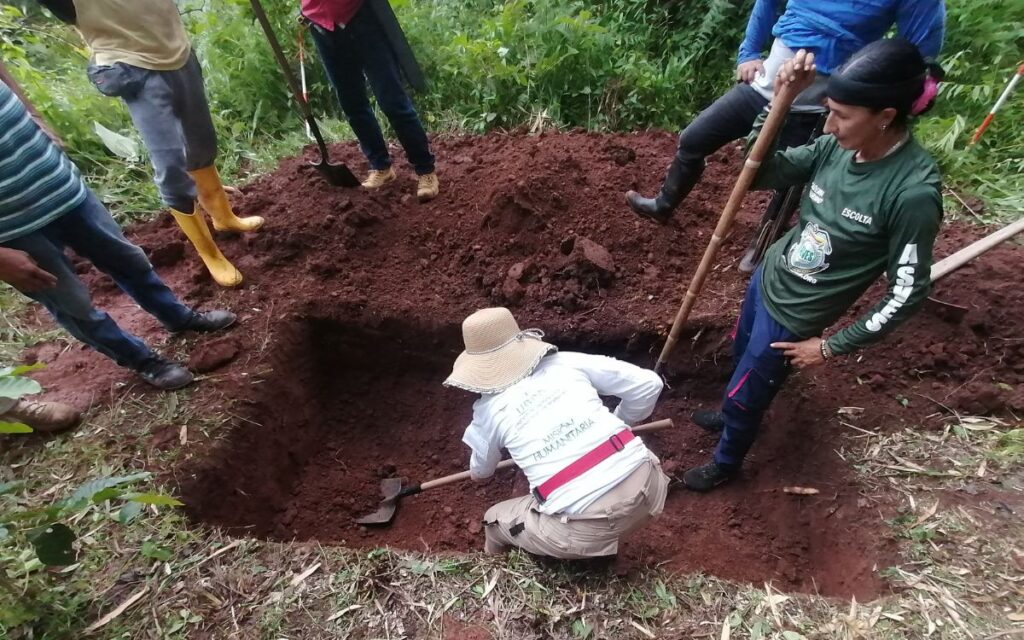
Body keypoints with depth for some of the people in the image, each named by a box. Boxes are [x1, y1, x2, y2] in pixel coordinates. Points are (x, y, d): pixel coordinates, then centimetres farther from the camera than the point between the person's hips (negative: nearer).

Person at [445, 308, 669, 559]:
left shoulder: (488, 409, 7)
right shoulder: (566, 362, 8)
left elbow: (480, 471, 28)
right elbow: (648, 384, 9)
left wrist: (476, 472, 53)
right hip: (646, 485, 3)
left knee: (496, 520, 22)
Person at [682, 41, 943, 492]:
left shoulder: (914, 191, -27)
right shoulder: (835, 148, -11)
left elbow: (908, 293, -20)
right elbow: (760, 176, -1)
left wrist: (833, 346, -13)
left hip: (794, 316, -6)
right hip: (767, 277, 6)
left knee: (743, 397, 12)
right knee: (742, 359, 29)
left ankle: (725, 464, 43)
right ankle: (733, 415, 61)